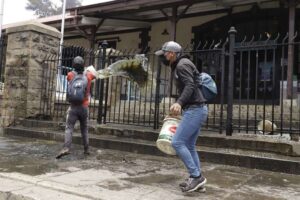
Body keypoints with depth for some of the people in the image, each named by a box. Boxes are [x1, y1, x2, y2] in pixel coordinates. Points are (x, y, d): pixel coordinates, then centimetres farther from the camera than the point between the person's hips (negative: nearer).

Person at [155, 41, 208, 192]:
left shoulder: (182, 65, -10)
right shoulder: (178, 67, 21)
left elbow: (190, 86, -24)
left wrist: (179, 103, -39)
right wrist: (179, 105, 33)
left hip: (194, 110, -11)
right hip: (196, 110, 11)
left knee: (177, 142, -11)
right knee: (189, 146, 11)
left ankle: (196, 176, -5)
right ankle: (197, 178, 16)